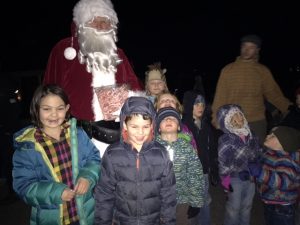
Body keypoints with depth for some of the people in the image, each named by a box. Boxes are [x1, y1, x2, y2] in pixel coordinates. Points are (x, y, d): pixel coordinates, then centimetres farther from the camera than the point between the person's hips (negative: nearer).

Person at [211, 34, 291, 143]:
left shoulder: (263, 71, 5)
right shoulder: (228, 69, 1)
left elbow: (274, 94, 8)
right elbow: (220, 96, 0)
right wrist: (216, 117, -2)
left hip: (257, 122, 2)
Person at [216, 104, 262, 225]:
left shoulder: (250, 134, -3)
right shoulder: (225, 140, -21)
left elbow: (258, 152, 9)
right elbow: (223, 163, -18)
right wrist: (225, 180, -18)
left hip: (252, 175, 6)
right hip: (235, 178, -5)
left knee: (247, 206, 24)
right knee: (234, 207, 13)